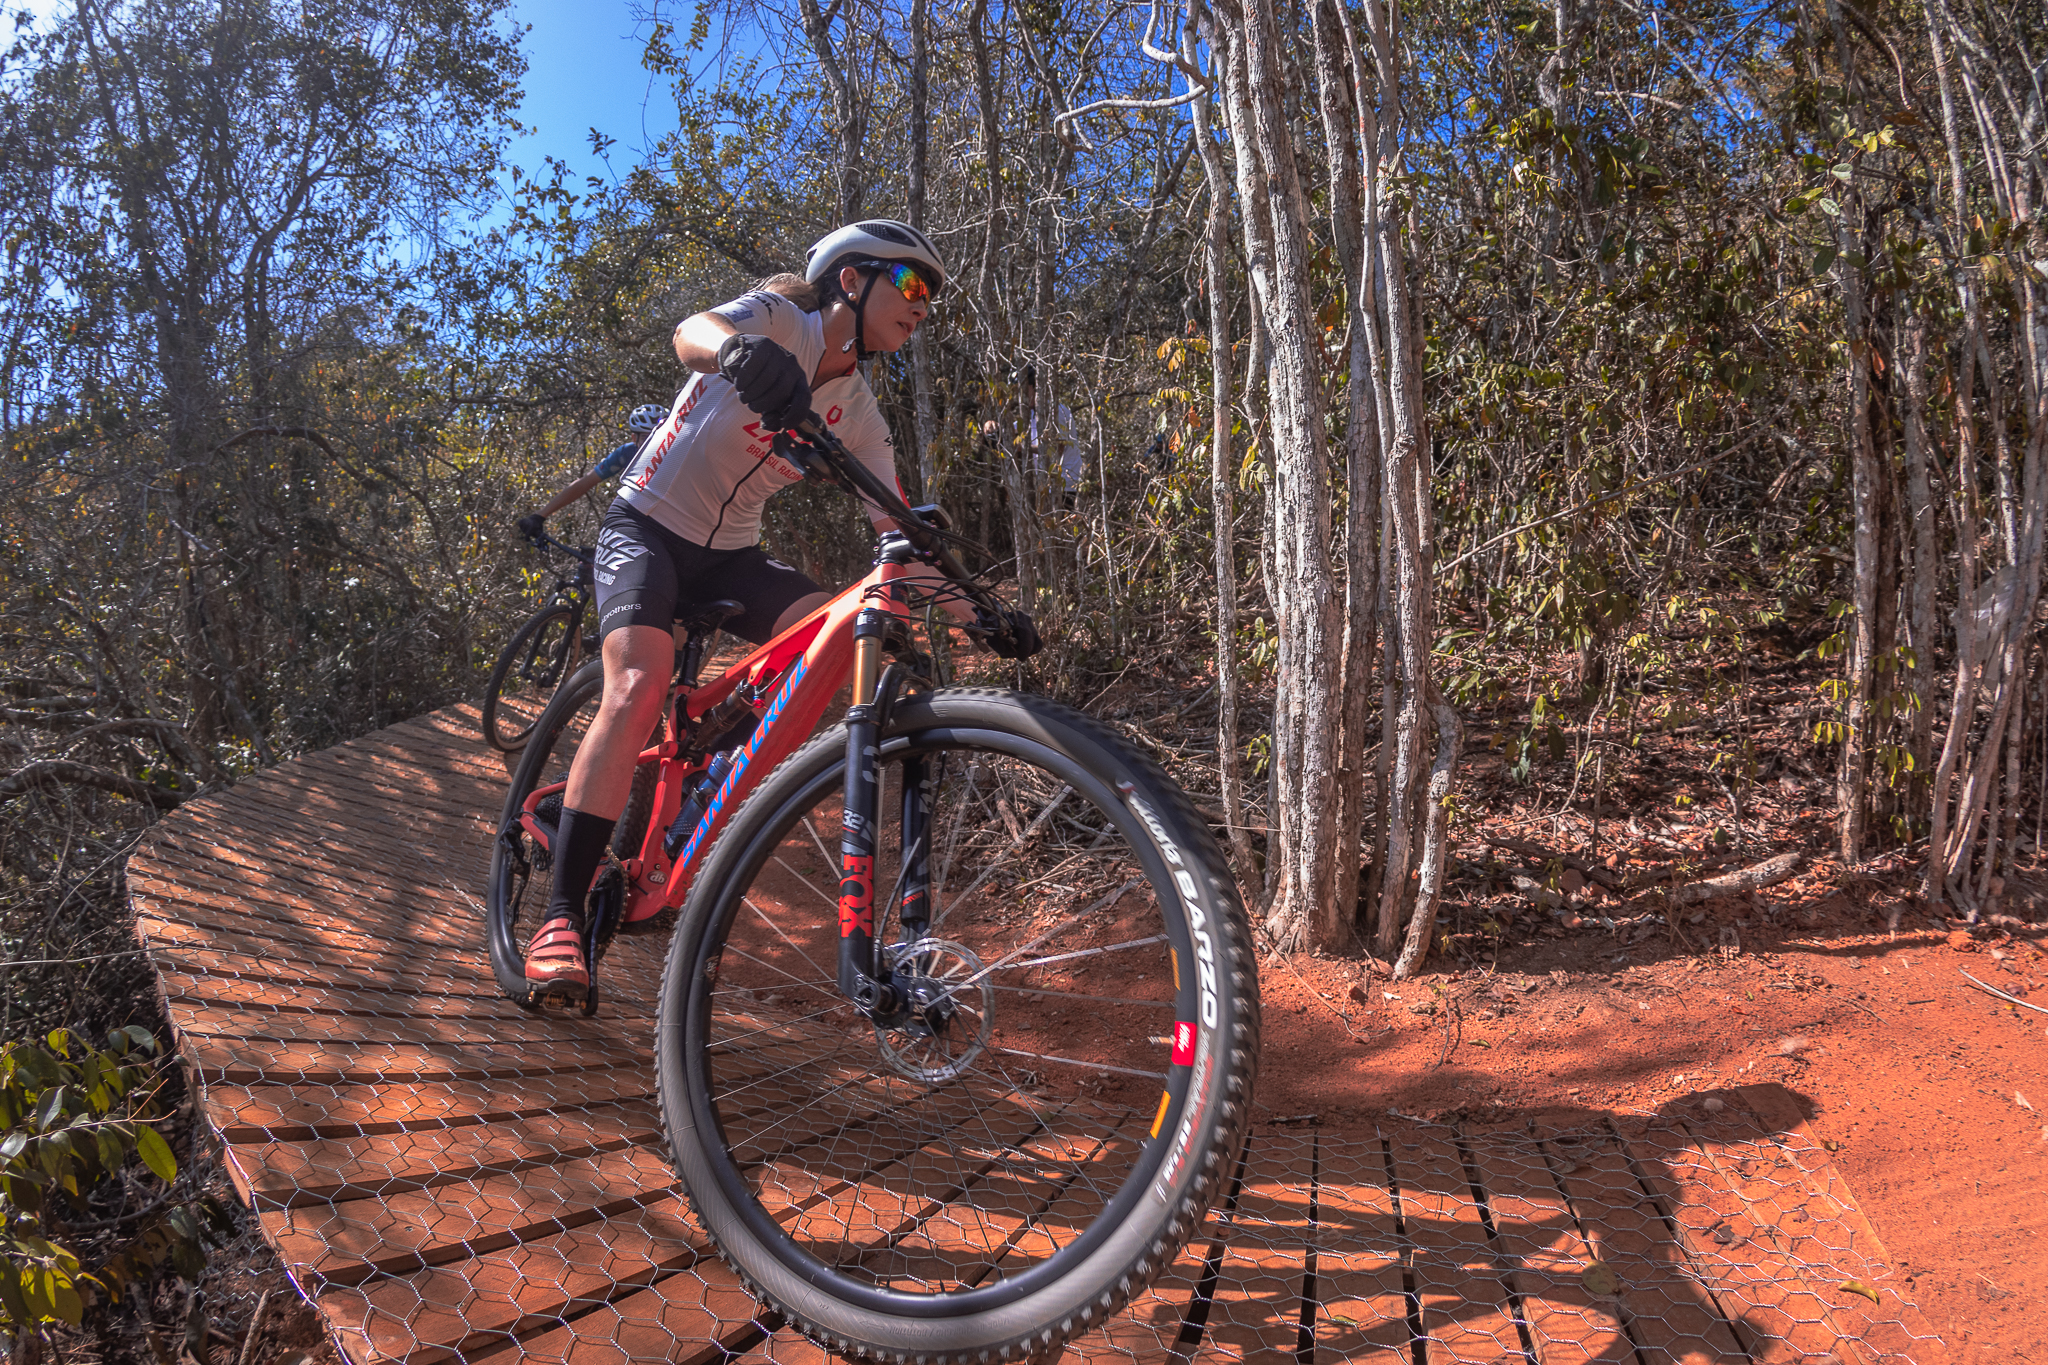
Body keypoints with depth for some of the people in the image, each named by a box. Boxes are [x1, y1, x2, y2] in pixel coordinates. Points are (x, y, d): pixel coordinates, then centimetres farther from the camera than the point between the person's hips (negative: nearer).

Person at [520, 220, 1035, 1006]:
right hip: (648, 527, -5)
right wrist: (739, 349, -59)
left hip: (729, 555, 5)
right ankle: (561, 914, -22)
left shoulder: (859, 415, 4)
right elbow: (691, 332, -34)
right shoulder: (780, 319, -12)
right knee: (640, 685, -29)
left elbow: (900, 528, 2)